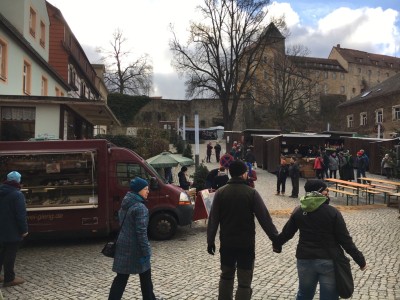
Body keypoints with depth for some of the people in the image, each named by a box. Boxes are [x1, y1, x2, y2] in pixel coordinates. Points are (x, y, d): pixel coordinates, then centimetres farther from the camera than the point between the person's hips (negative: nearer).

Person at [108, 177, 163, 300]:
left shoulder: (125, 204, 8)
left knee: (121, 277, 12)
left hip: (123, 245, 8)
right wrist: (146, 251, -18)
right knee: (145, 275, 14)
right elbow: (141, 232, -23)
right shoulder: (140, 207, -20)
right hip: (135, 248, -7)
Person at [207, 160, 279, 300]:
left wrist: (210, 240, 6)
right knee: (244, 282, 6)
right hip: (246, 243, -3)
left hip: (226, 243, 3)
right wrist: (275, 238, -4)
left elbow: (213, 219, -2)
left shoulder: (220, 192, -4)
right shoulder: (251, 193, -11)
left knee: (226, 275, 23)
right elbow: (264, 218, -11)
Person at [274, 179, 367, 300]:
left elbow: (287, 233, 8)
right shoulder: (332, 212, -12)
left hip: (305, 260, 4)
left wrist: (277, 245, 26)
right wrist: (360, 260, -2)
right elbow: (345, 240, -11)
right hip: (329, 261, -3)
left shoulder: (298, 211, -1)